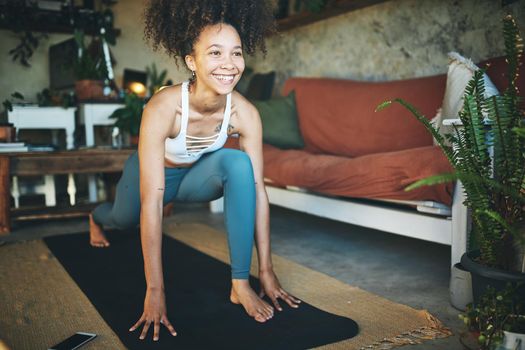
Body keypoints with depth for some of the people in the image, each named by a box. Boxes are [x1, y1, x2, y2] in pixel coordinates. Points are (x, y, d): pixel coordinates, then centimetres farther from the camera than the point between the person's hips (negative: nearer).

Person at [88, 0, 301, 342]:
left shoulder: (245, 113, -29)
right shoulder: (163, 108, -40)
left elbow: (258, 189, -25)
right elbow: (151, 201, -41)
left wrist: (267, 271, -25)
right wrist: (155, 290, -41)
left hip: (197, 174, 1)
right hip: (153, 173, -1)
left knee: (239, 164, -31)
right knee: (124, 218, 27)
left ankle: (241, 284, -26)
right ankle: (96, 217, 69)